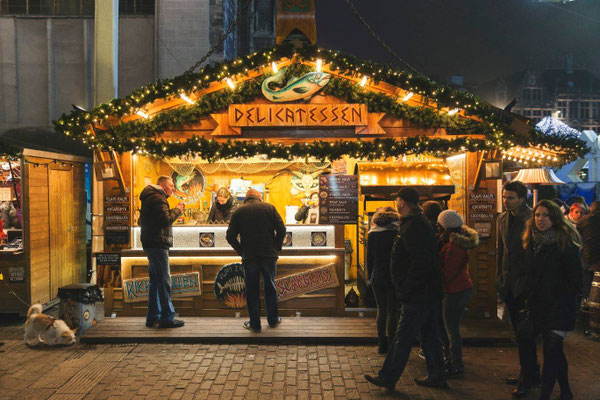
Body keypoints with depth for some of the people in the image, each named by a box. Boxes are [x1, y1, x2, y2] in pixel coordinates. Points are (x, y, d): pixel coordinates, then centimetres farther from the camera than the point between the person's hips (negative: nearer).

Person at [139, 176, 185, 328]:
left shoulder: (152, 197, 21)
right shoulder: (157, 198, -12)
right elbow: (166, 220, -21)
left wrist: (174, 211, 10)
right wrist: (178, 210, -6)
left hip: (151, 244, 11)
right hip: (157, 244, -11)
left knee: (156, 281, 15)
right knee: (164, 281, -8)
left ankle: (153, 317, 21)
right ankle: (167, 318, -4)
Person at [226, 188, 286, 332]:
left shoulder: (238, 212, 3)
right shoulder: (269, 207, 3)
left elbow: (230, 236, -1)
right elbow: (281, 229, -4)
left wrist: (241, 251, 8)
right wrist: (276, 248, 5)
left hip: (249, 257, 0)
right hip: (269, 256, 1)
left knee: (252, 290, 8)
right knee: (270, 288, 14)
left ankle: (255, 324, 15)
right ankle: (273, 320, 24)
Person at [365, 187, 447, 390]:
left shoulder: (413, 226, -18)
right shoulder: (421, 222, 15)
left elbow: (420, 262, -26)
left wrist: (407, 290, -20)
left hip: (417, 296, -10)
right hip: (430, 292, 10)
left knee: (403, 338, 0)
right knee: (429, 336, 17)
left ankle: (387, 378, 10)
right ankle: (436, 377, 27)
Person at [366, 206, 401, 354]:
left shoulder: (372, 233, 3)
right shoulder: (398, 231, -5)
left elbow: (369, 258, 6)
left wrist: (370, 277, 13)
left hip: (378, 278, 2)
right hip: (394, 278, -2)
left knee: (381, 310, 13)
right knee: (393, 312, 5)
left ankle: (382, 345, 17)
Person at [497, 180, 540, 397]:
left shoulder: (531, 219, -14)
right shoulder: (502, 219, 9)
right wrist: (499, 278, 14)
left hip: (524, 283, -7)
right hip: (509, 285, 7)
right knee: (520, 332, 16)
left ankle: (528, 379, 13)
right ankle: (528, 374, 30)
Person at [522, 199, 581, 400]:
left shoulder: (565, 242, -10)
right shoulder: (531, 241, 7)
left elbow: (574, 278, -10)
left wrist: (562, 304, -13)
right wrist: (530, 302, 9)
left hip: (559, 307, -6)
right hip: (539, 306, 6)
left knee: (551, 350, -10)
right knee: (555, 350, 16)